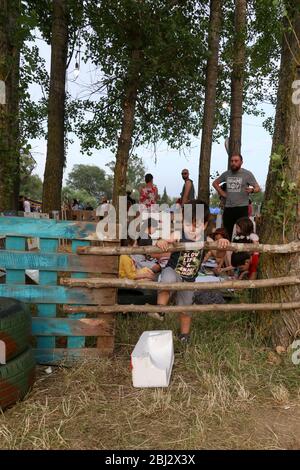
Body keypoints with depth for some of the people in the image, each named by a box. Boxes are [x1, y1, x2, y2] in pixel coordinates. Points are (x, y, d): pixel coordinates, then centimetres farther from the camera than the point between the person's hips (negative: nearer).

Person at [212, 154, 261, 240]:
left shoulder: (247, 174, -1)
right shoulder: (226, 174, 11)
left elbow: (258, 188, -2)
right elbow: (215, 183, 24)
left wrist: (252, 190, -25)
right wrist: (222, 193, 11)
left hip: (242, 208, -4)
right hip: (228, 208, 4)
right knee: (226, 233, 9)